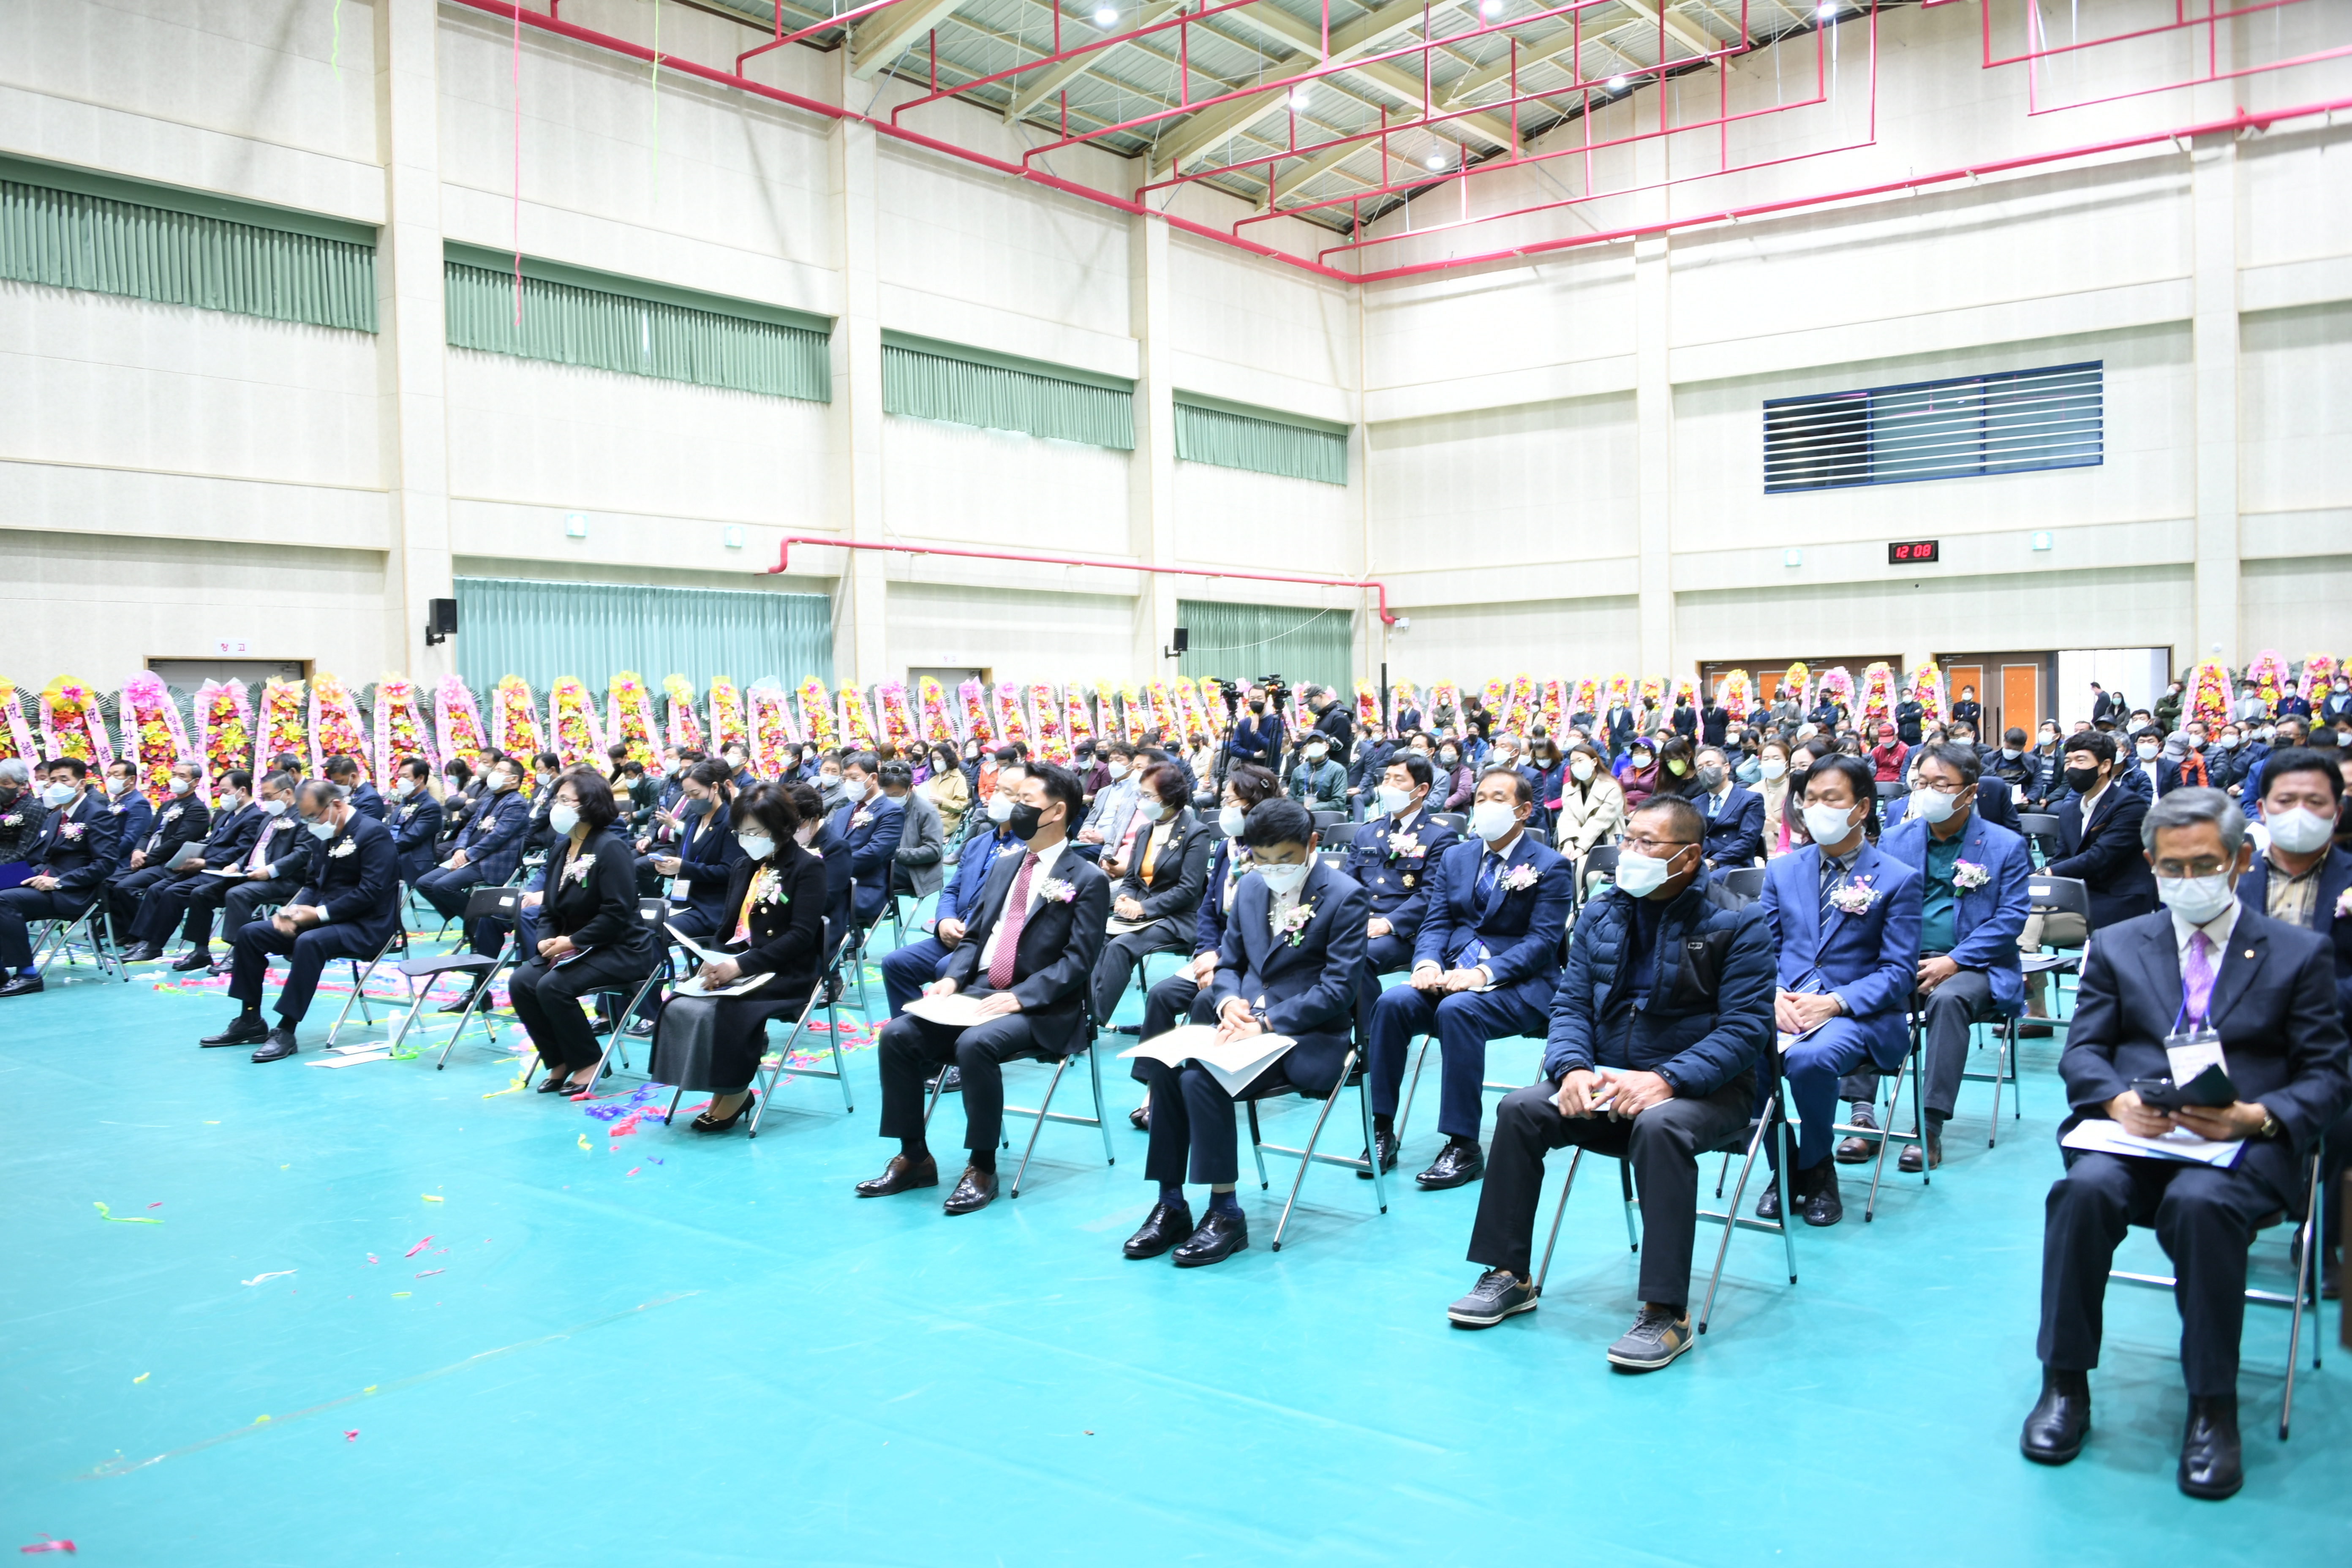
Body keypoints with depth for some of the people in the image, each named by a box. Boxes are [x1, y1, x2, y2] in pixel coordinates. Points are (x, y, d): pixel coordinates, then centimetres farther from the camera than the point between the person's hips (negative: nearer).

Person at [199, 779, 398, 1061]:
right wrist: (293, 909, -3)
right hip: (323, 919, 9)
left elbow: (371, 892, -22)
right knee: (249, 933, 2)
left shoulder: (373, 833, -15)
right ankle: (250, 1022, 8)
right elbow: (314, 883, 18)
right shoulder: (323, 835, 12)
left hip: (365, 928, -9)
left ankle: (286, 1031, -29)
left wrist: (319, 914, -21)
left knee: (309, 942, -36)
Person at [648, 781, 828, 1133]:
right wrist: (714, 960, -7)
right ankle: (725, 1089, -7)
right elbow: (729, 927, 16)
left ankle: (735, 1090, -7)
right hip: (737, 967, 7)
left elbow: (802, 936, -15)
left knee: (717, 1010, -29)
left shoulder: (807, 868, -6)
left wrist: (742, 965, -23)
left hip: (786, 974, -7)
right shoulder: (744, 866, 16)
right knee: (677, 1005, -18)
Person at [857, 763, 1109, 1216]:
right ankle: (914, 1157, -2)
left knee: (976, 1044, -35)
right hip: (979, 993, 7)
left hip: (1041, 1010, -7)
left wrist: (1021, 997, -22)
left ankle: (982, 1168, -18)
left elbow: (1078, 959, -11)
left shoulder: (1087, 880, -4)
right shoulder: (1005, 867, 18)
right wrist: (952, 978, -1)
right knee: (897, 1035, -13)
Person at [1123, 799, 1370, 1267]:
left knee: (1201, 1078, -29)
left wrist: (1266, 1023, -21)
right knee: (1163, 1066, -22)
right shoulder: (1250, 887, 12)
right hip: (1245, 1021, 6)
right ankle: (1171, 1206, -11)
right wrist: (1229, 1002, -6)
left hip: (1308, 1035, -6)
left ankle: (1227, 1215, -16)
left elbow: (1338, 988, -13)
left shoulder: (1345, 897, -9)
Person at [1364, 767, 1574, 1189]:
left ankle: (1463, 1146, -29)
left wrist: (1483, 974, -24)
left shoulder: (1550, 867, -1)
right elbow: (1436, 923, 11)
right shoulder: (1455, 858, 16)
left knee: (1456, 1009, -35)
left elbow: (1542, 941, -10)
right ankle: (1383, 1131, -19)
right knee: (1392, 1002, -25)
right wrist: (1427, 964, -13)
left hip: (1519, 986, -5)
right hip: (1451, 976, 5)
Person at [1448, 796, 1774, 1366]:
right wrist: (1573, 1068, -16)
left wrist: (1667, 1079, -27)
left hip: (1704, 1087, -5)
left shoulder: (1737, 923, -8)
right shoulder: (1601, 913, 8)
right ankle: (1509, 1275, -5)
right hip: (1608, 1082, 5)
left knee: (1660, 1126, -37)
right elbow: (1570, 1003, 6)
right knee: (1520, 1110, -18)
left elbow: (1746, 1028, -14)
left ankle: (1666, 1311, -29)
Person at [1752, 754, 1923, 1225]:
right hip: (1784, 1006, 3)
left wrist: (1835, 1003, -18)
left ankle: (1817, 1170, -5)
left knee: (1810, 1059, -37)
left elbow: (1898, 972, -3)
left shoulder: (1897, 879, 3)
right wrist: (1774, 995, -11)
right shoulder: (1782, 870, 16)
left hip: (1857, 1013, -3)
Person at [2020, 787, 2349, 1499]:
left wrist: (2257, 1117, -15)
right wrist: (2119, 1100, -13)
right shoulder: (2117, 945, 18)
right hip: (2132, 1133, 2)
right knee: (2086, 1188, -32)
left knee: (2201, 1201, -36)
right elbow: (2082, 1050, 10)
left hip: (2243, 1145, -2)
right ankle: (2064, 1383, -17)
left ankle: (2212, 1406, -21)